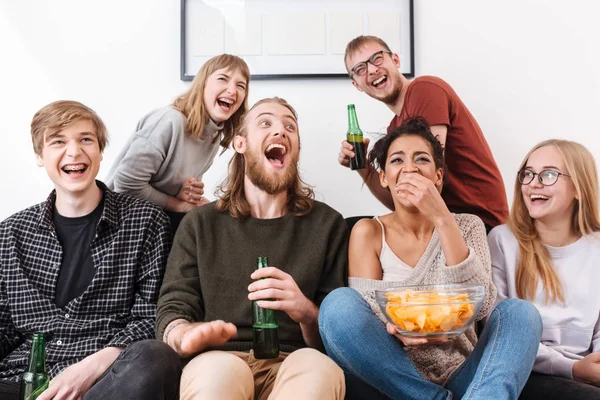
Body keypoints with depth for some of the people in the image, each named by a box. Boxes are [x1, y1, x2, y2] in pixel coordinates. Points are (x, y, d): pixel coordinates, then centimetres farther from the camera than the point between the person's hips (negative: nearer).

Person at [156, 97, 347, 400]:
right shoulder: (200, 224, 13)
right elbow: (171, 311, 6)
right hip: (216, 364, 0)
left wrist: (307, 313, -14)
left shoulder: (327, 224, 11)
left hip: (292, 368, 1)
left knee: (319, 368, -35)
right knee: (219, 369, -36)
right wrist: (186, 336, -20)